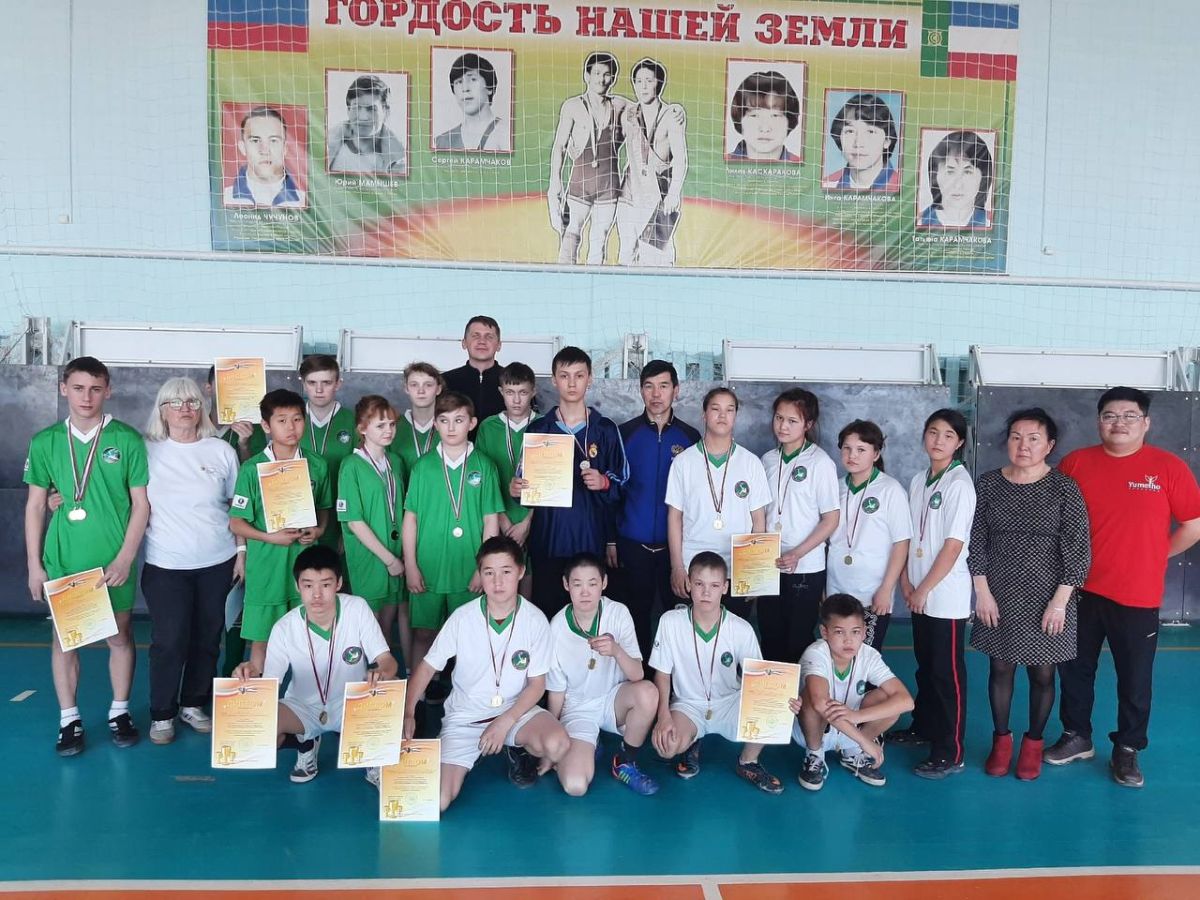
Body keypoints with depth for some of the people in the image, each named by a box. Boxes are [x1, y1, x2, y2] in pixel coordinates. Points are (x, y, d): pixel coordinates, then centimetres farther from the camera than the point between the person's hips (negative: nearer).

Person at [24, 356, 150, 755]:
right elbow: (35, 506, 6)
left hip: (114, 561, -1)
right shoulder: (45, 442, 1)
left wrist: (124, 558, -10)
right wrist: (34, 564, 3)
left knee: (120, 636, 10)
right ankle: (69, 720, 24)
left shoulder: (127, 440, -6)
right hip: (62, 561, 2)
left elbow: (141, 504, -4)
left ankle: (120, 713, 26)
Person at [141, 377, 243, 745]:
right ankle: (162, 714, 15)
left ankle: (194, 704, 28)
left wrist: (242, 552, 6)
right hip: (165, 564, -2)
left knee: (207, 638, 10)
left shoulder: (221, 450, 2)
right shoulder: (147, 451, -1)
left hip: (217, 563, 2)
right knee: (169, 642, -3)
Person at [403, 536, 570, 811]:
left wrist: (505, 722, -17)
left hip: (516, 709, 1)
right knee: (437, 802, -18)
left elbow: (537, 684, -5)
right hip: (464, 716, 0)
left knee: (557, 745, -31)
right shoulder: (462, 618, -12)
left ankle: (520, 750, 6)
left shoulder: (535, 620, -12)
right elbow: (427, 667, -3)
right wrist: (408, 713, -16)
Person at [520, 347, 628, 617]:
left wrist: (604, 483, -12)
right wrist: (519, 487, -8)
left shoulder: (605, 430, 6)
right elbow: (524, 479, 14)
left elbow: (623, 481, 9)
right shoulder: (537, 430, 9)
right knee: (546, 611, 0)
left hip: (591, 538, -1)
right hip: (548, 540, 1)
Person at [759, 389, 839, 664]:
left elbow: (831, 519, -9)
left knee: (798, 641, 6)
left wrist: (797, 554, -17)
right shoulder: (768, 459, 5)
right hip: (769, 566, 5)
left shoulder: (820, 462, -10)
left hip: (805, 569, -4)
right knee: (770, 638, 12)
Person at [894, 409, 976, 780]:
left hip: (947, 595, -6)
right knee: (925, 666, 19)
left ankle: (950, 753, 8)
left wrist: (924, 590, -11)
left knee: (947, 674, 0)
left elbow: (953, 546, -15)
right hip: (919, 594, 6)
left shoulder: (960, 484, -12)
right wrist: (906, 582, 3)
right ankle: (922, 727, 34)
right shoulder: (918, 480, 8)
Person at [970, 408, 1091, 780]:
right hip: (999, 596, 2)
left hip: (1047, 598, -2)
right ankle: (1001, 739, 29)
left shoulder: (1064, 488, -8)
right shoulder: (987, 484, -1)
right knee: (1000, 668, 11)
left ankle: (1033, 742, 29)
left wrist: (1060, 600, -10)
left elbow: (1077, 549, -7)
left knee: (1042, 672, 9)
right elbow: (976, 541, 1)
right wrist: (982, 592, -4)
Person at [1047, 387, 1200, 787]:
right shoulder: (1075, 463, -2)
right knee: (1075, 669, 15)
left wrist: (1154, 558, 3)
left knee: (1135, 679, 10)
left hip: (1138, 596, -2)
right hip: (1080, 591, 2)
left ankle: (1127, 751, 29)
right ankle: (1076, 737, 34)